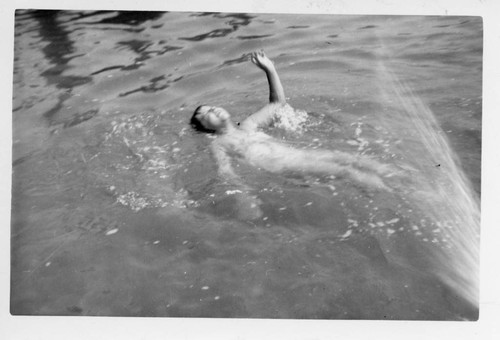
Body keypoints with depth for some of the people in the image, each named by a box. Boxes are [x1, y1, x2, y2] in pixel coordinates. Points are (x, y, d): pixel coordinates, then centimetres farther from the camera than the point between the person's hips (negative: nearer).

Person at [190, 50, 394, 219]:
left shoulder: (248, 125, 28)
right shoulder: (219, 144, 10)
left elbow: (278, 103, 31)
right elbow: (225, 171, -8)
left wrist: (270, 70, 21)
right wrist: (243, 193, -30)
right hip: (278, 167, -7)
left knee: (342, 157, -17)